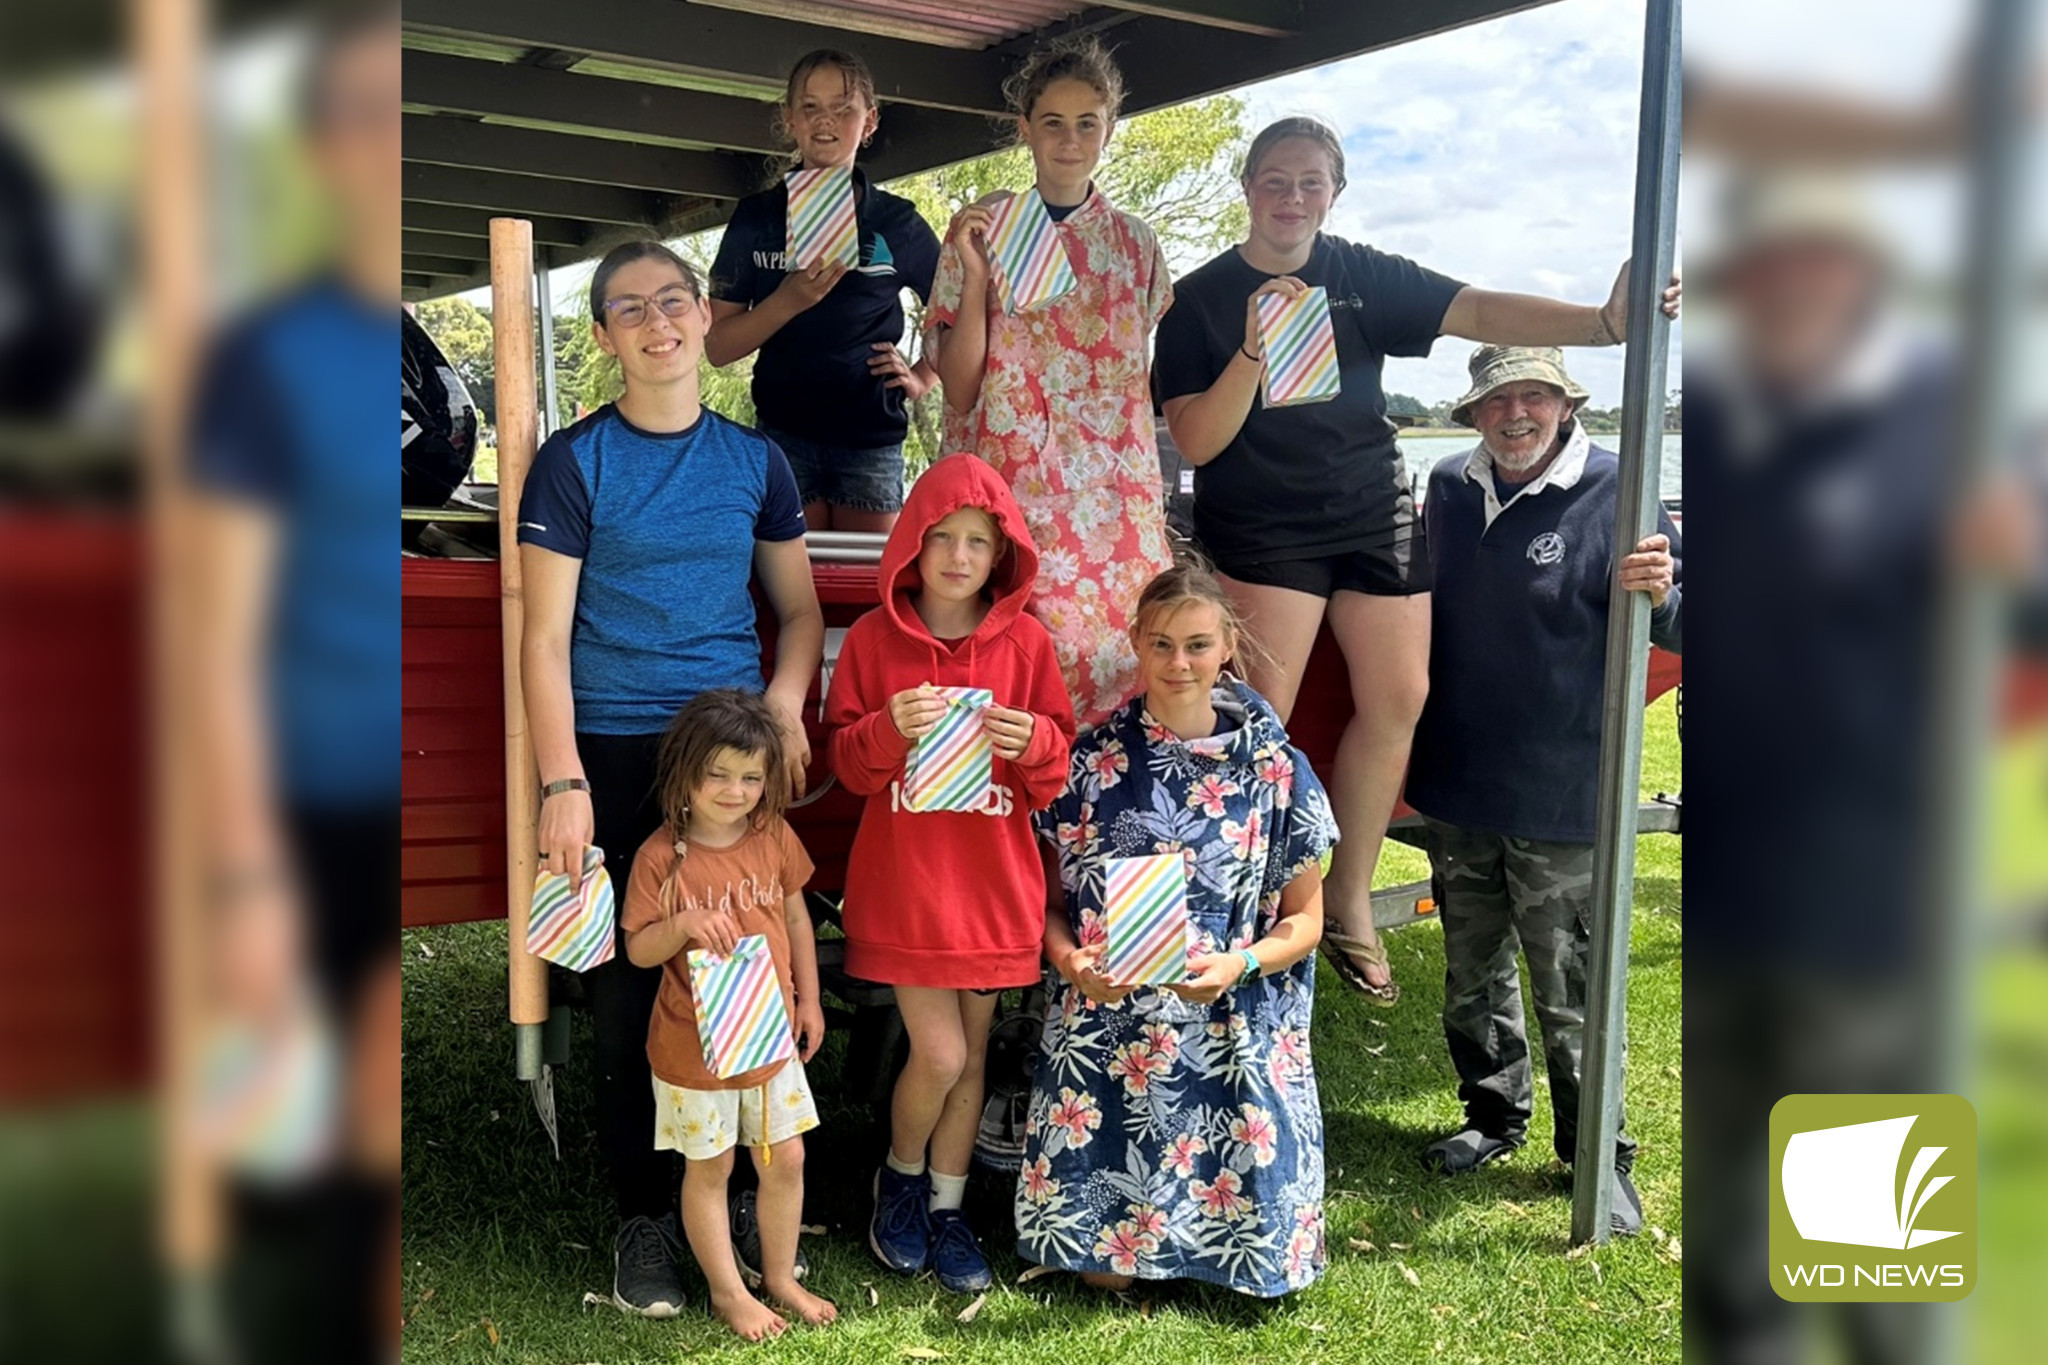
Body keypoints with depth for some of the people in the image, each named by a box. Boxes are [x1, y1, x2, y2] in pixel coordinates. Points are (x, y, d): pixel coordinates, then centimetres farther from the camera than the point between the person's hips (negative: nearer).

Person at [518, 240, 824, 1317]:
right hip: (615, 756, -2)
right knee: (627, 998, 2)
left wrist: (785, 704, -3)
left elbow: (799, 607, 16)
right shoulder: (573, 462, 0)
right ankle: (644, 1216, 17)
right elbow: (545, 638, -3)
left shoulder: (755, 460, 10)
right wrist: (563, 783, -11)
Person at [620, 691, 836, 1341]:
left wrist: (808, 999, 8)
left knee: (785, 1160, 14)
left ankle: (781, 1276, 34)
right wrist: (683, 925, -30)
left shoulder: (775, 839, -4)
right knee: (709, 1168, 12)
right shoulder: (661, 856, -16)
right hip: (695, 1047, -4)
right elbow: (638, 949, -11)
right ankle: (728, 1291, 29)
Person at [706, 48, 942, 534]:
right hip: (785, 435, 0)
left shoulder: (896, 222, 5)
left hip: (872, 441, 0)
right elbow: (717, 345, 0)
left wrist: (922, 377, 2)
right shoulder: (757, 218, 5)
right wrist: (789, 300, -14)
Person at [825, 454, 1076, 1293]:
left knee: (972, 1052, 11)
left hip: (995, 884, 2)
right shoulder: (875, 636, -4)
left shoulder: (1025, 641, 0)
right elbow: (846, 765, -1)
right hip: (903, 882, -2)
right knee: (938, 1053, -6)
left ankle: (947, 1208, 30)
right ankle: (899, 1178, 24)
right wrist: (889, 729, -21)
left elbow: (1058, 774, 4)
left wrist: (1035, 743, -18)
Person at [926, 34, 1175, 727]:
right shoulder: (982, 232, 5)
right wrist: (973, 276, -12)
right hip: (1007, 488, -2)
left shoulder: (1135, 243, 12)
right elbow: (958, 389, -1)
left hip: (1113, 494, 2)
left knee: (1117, 663, -6)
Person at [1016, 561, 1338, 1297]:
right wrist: (1068, 959, -15)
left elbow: (1303, 919, 4)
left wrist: (1237, 966, -15)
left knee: (1256, 1258, -6)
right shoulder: (1091, 761, 2)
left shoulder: (1276, 770, 0)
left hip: (1236, 1039, 0)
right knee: (1105, 1269, -6)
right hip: (1105, 1036, 0)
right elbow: (1050, 899, 7)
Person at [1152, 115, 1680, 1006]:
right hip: (1261, 527, -4)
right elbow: (1196, 441, -9)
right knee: (1258, 718, -13)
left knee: (1398, 696, -1)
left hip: (1375, 514, 4)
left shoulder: (1363, 276, 6)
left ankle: (1348, 903, 14)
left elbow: (1477, 312, -8)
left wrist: (1603, 323, -22)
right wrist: (1253, 349, -23)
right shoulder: (1201, 300, -2)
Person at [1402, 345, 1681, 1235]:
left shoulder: (1613, 494, -12)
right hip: (1455, 787, 6)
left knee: (1570, 989, 3)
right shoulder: (1449, 488, 4)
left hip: (1556, 798, -5)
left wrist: (1657, 595, -31)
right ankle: (1494, 1114, 37)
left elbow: (1672, 629, -11)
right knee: (1472, 971, 19)